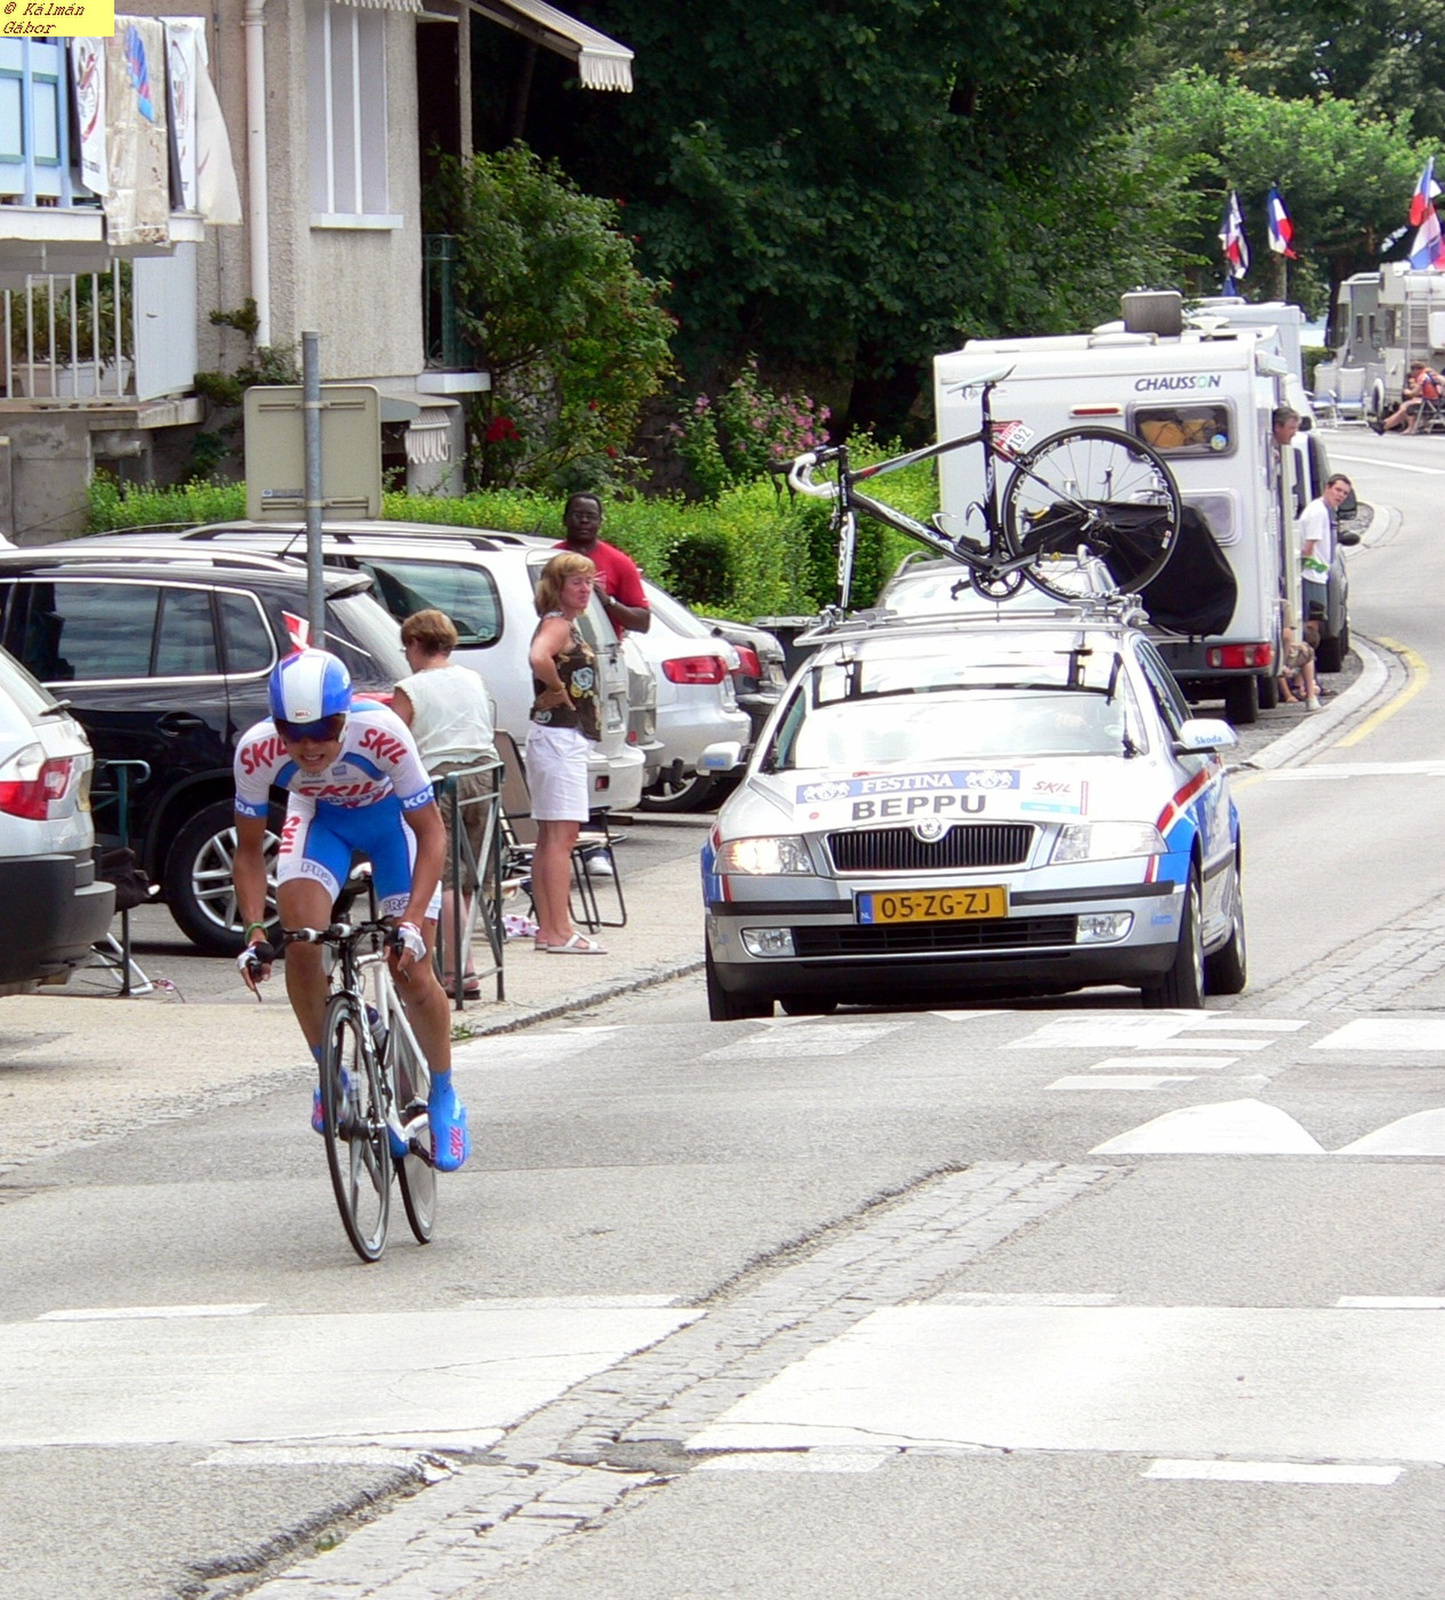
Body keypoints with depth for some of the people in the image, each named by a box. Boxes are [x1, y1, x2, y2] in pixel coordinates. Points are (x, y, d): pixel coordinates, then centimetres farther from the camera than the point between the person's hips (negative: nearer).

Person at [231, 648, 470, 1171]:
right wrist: (255, 932, -27)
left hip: (390, 816, -2)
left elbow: (431, 831, -27)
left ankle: (443, 1098, 17)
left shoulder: (382, 734, -38)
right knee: (300, 941, -24)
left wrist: (413, 921, -37)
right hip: (319, 816, 2)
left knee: (413, 974, -8)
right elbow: (249, 847, -15)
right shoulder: (258, 751, -32)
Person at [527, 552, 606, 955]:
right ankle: (560, 932, -13)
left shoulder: (566, 625, 16)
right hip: (560, 736, -11)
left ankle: (548, 928, 14)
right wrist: (557, 690, -19)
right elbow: (539, 657, -34)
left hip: (567, 738, 11)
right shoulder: (557, 624, -13)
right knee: (562, 834, -11)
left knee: (550, 837, 11)